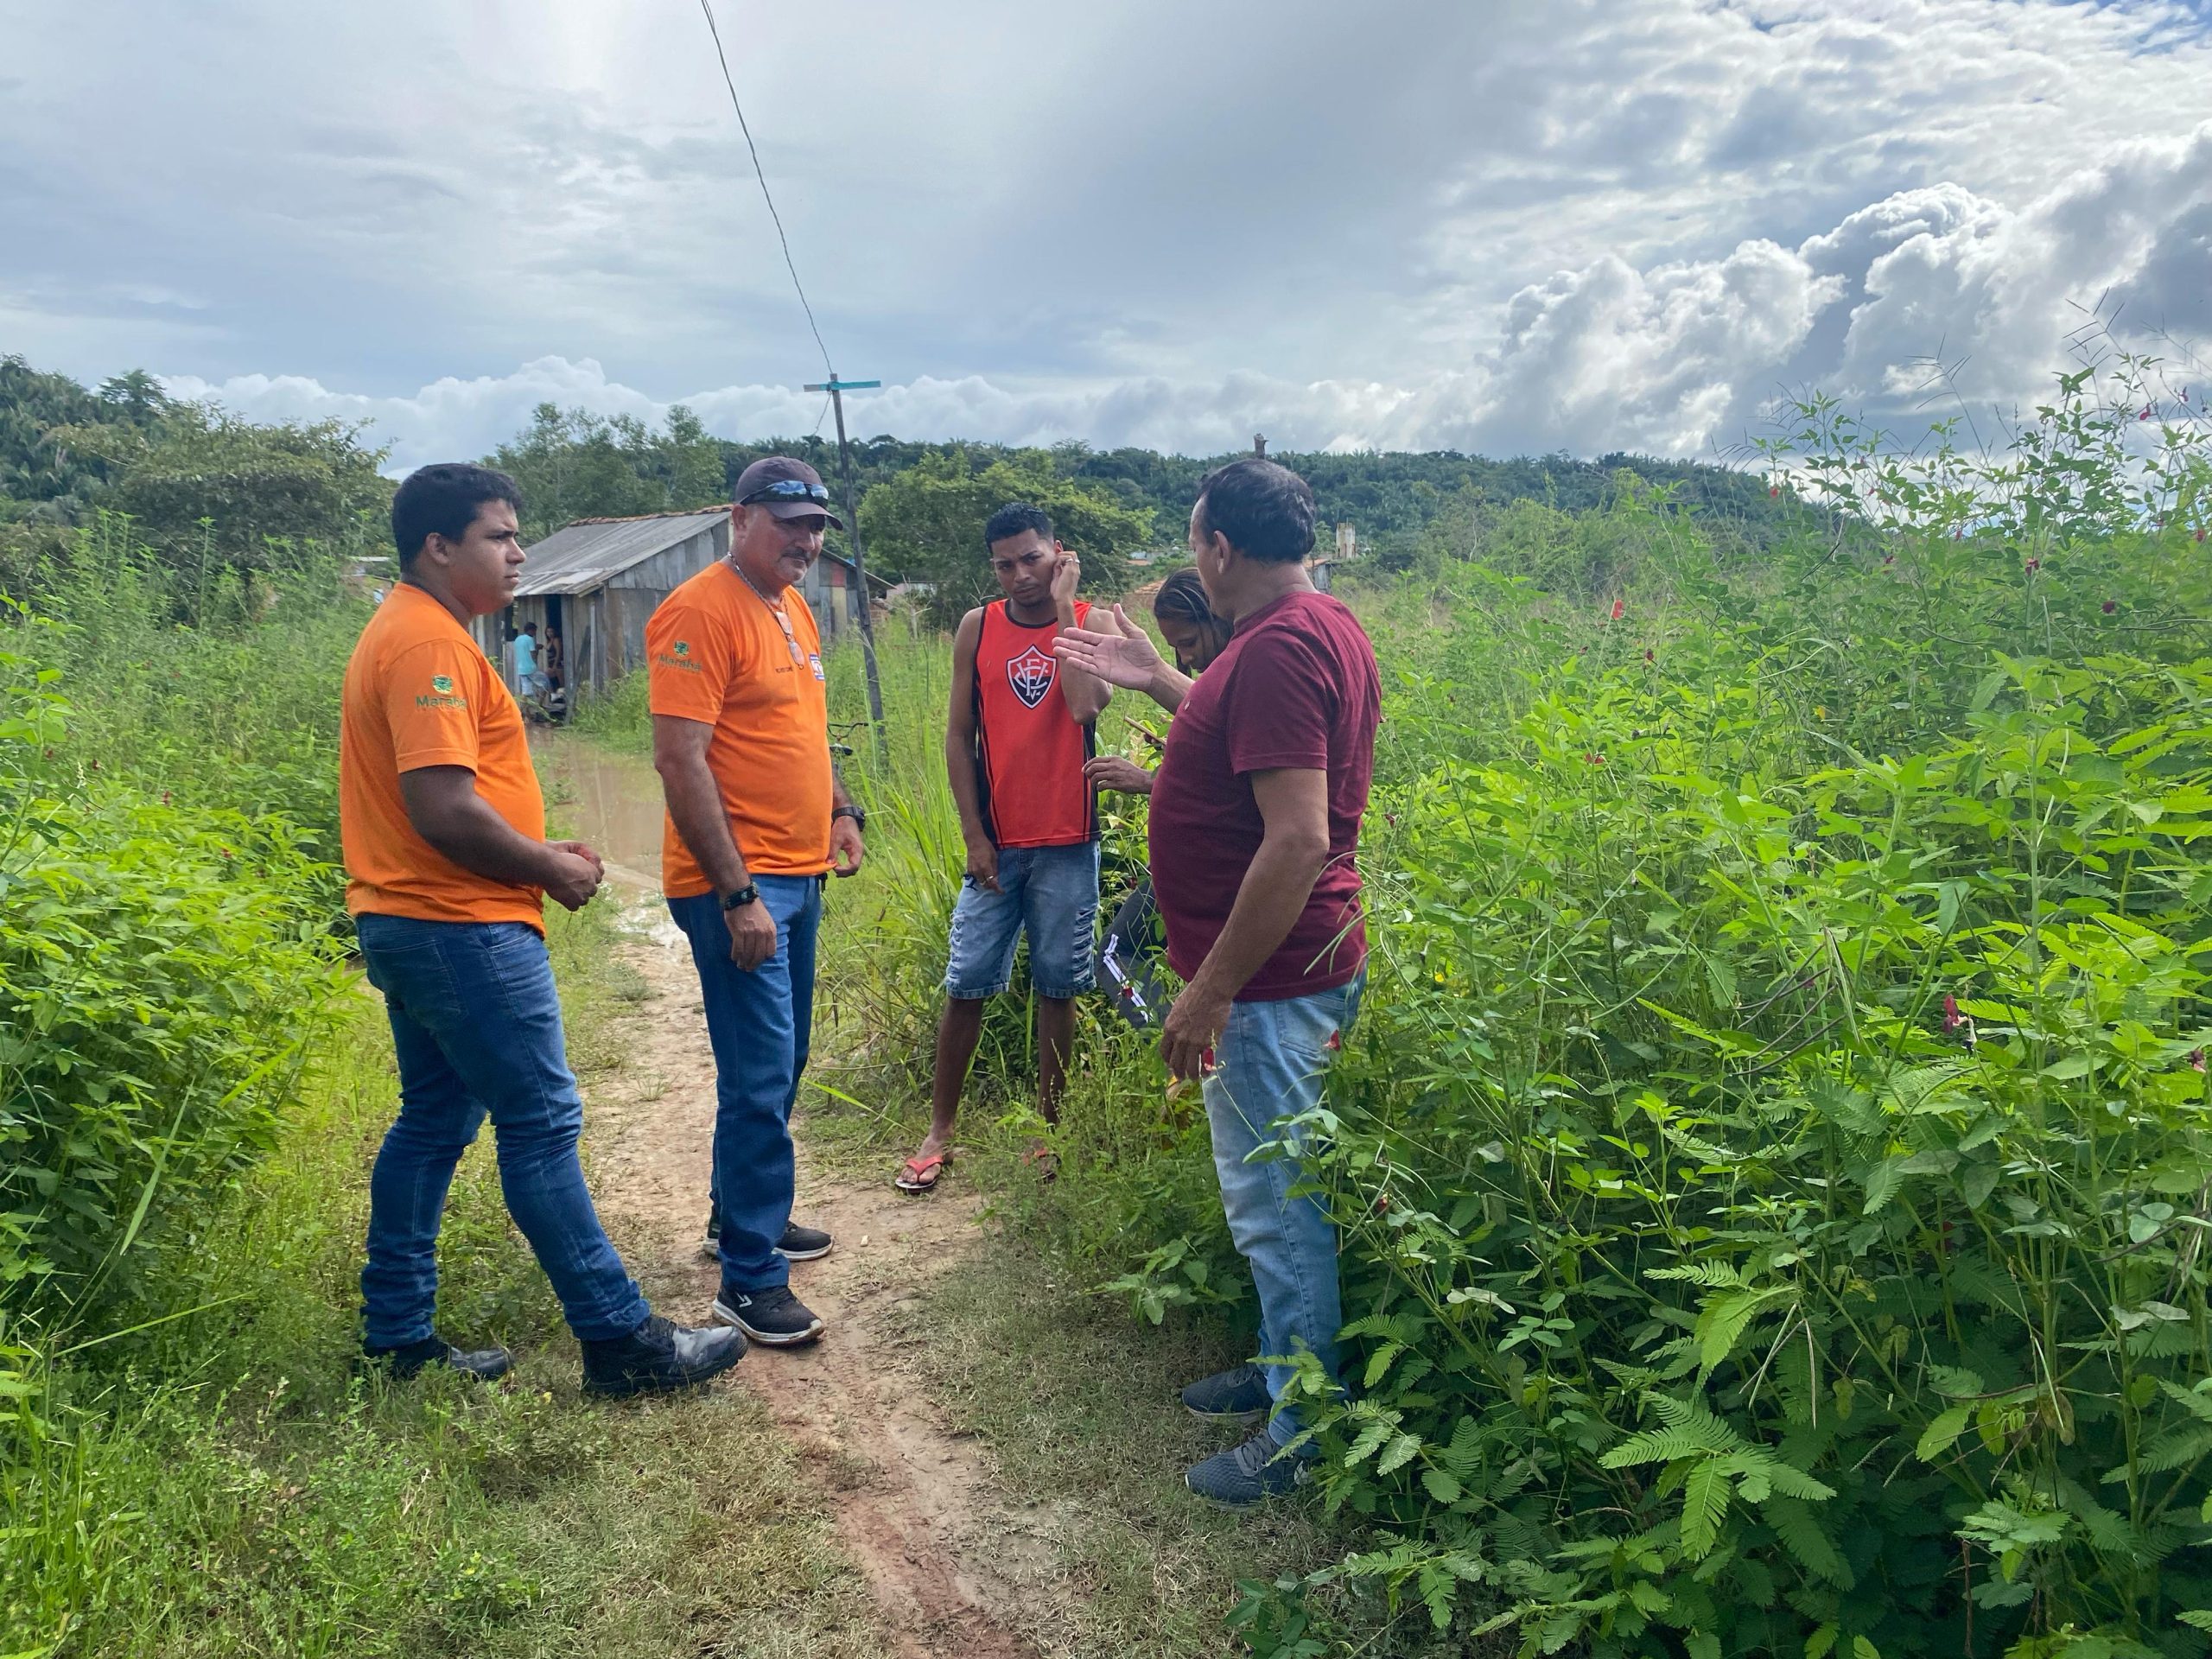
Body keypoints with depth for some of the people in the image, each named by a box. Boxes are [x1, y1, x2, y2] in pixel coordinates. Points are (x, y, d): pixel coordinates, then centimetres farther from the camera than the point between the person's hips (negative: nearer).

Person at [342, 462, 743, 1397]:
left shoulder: (408, 634, 17)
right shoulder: (430, 642, -17)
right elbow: (443, 807, -25)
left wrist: (537, 850, 11)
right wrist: (548, 868, -12)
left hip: (414, 925, 11)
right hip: (464, 930, -11)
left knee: (433, 1121, 16)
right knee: (542, 1126, -6)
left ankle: (396, 1336, 24)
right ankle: (623, 1343, 2)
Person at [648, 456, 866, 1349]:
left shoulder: (794, 609, 14)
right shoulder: (701, 612, -15)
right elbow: (680, 759, -20)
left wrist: (841, 809, 13)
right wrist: (737, 895, -22)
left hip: (797, 875, 9)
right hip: (736, 883, -9)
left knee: (779, 1064, 18)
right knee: (759, 1078, -7)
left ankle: (743, 1213, 35)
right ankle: (751, 1277, 3)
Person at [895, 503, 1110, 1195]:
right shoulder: (977, 627, 2)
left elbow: (1086, 706, -21)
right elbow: (959, 735, 3)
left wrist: (1063, 611, -15)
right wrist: (973, 835, -2)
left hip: (1068, 842, -1)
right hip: (997, 842, 1)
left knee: (1057, 987, 7)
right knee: (965, 985, 3)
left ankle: (1048, 1122, 21)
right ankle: (939, 1131, 15)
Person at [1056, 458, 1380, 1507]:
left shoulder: (1279, 648, -22)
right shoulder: (1322, 628, 11)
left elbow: (1299, 839, -28)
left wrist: (1210, 989, -23)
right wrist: (1157, 680, 25)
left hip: (1270, 983, -10)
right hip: (1288, 972, 10)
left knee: (1274, 1204, 2)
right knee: (1275, 1193, 21)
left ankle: (1303, 1434, 17)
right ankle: (1288, 1368, 37)